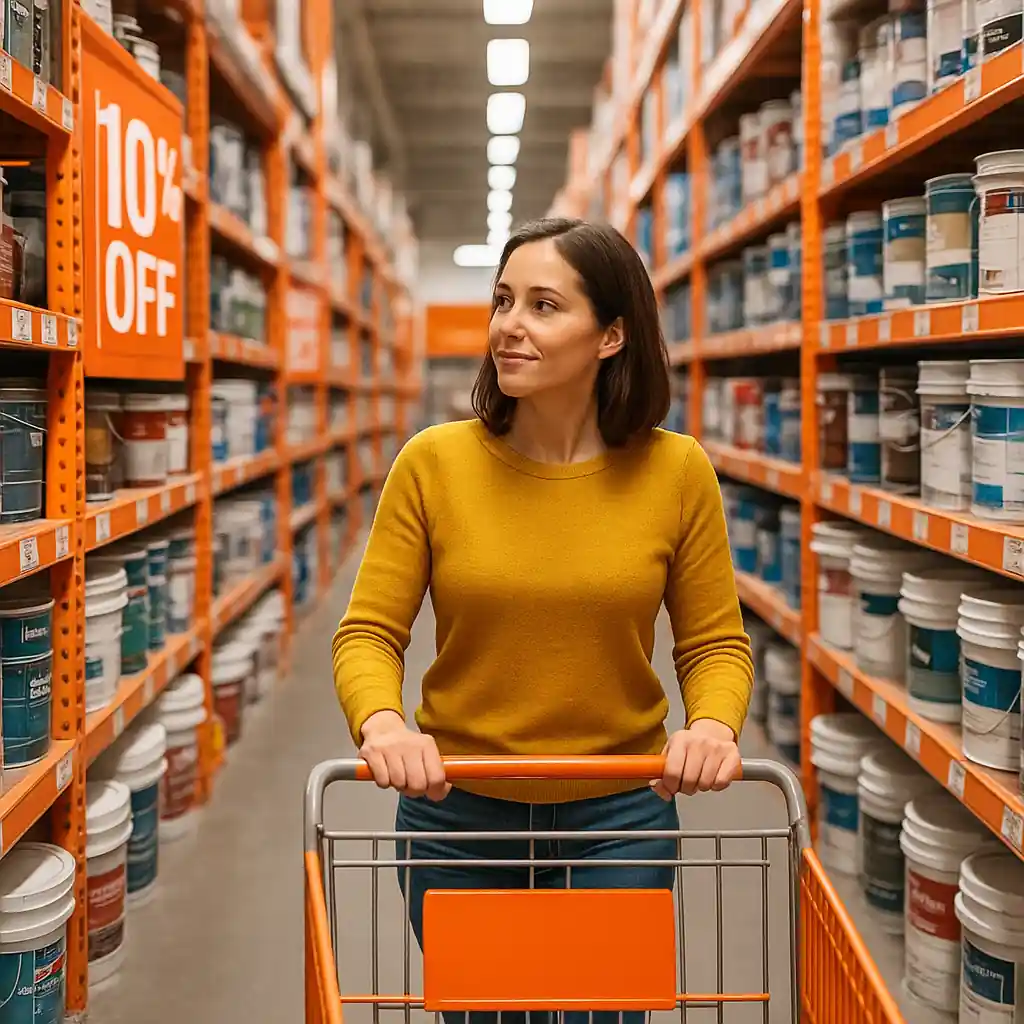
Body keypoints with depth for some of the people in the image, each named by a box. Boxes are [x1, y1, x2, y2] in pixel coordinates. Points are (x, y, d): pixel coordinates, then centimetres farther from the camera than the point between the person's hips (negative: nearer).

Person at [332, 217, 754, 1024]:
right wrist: (382, 722, -26)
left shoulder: (675, 471, -8)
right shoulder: (433, 463, -9)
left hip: (620, 815, 0)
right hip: (456, 814, 1)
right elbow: (368, 633, -7)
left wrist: (713, 724, -20)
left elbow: (715, 643, -1)